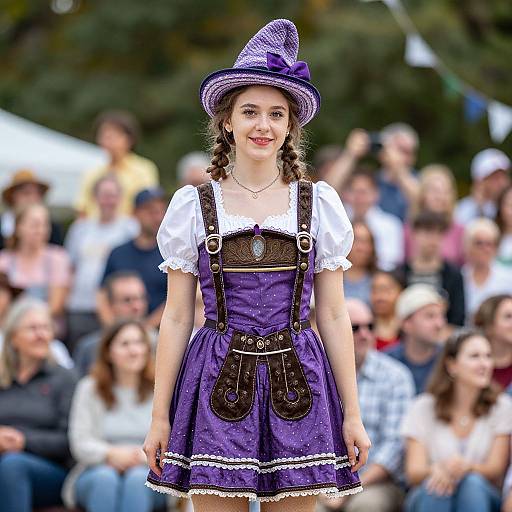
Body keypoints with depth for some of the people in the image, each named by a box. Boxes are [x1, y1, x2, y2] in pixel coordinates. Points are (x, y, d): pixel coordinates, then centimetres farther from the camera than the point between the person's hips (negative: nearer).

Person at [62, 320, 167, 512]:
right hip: (97, 469, 0)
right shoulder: (89, 389, 11)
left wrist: (145, 456, -17)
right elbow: (80, 443, 1)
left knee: (137, 478, -36)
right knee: (105, 478, -36)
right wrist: (111, 454, -17)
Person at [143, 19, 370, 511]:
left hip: (296, 384, 1)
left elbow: (333, 316, 7)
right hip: (218, 383, -1)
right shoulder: (193, 206, 4)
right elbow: (176, 317, 5)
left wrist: (353, 414, 4)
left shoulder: (319, 204, 6)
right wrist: (159, 415, 3)